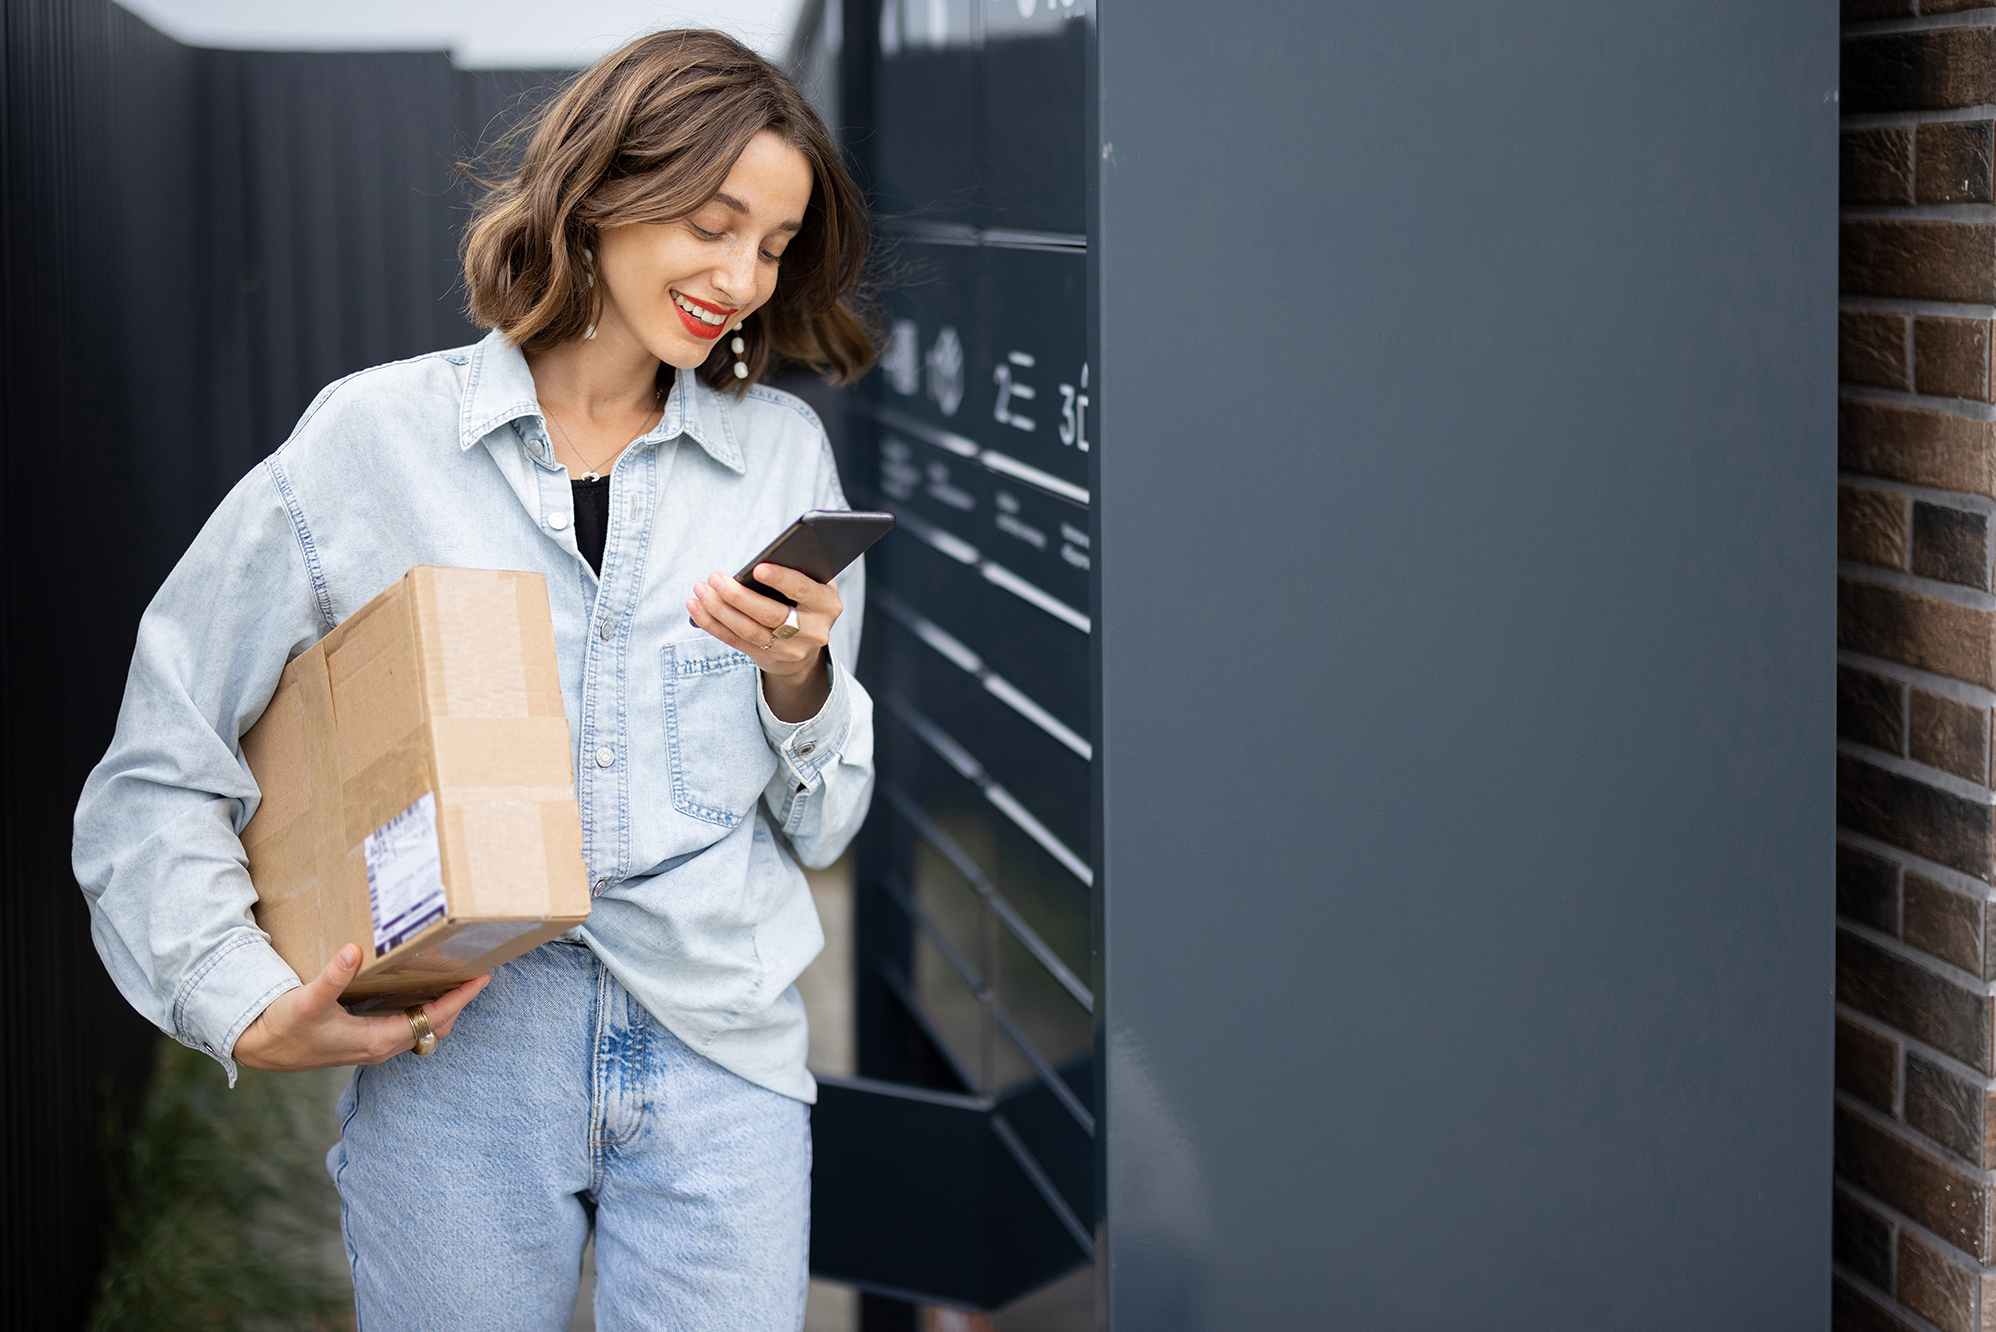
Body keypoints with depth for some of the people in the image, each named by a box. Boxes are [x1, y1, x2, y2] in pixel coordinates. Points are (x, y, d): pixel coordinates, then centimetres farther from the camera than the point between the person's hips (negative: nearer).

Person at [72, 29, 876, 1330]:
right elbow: (157, 778, 3)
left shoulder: (784, 454, 10)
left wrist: (800, 684, -6)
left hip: (716, 1053, 2)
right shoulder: (374, 438, 1)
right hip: (454, 1055, -2)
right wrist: (249, 1007, -10)